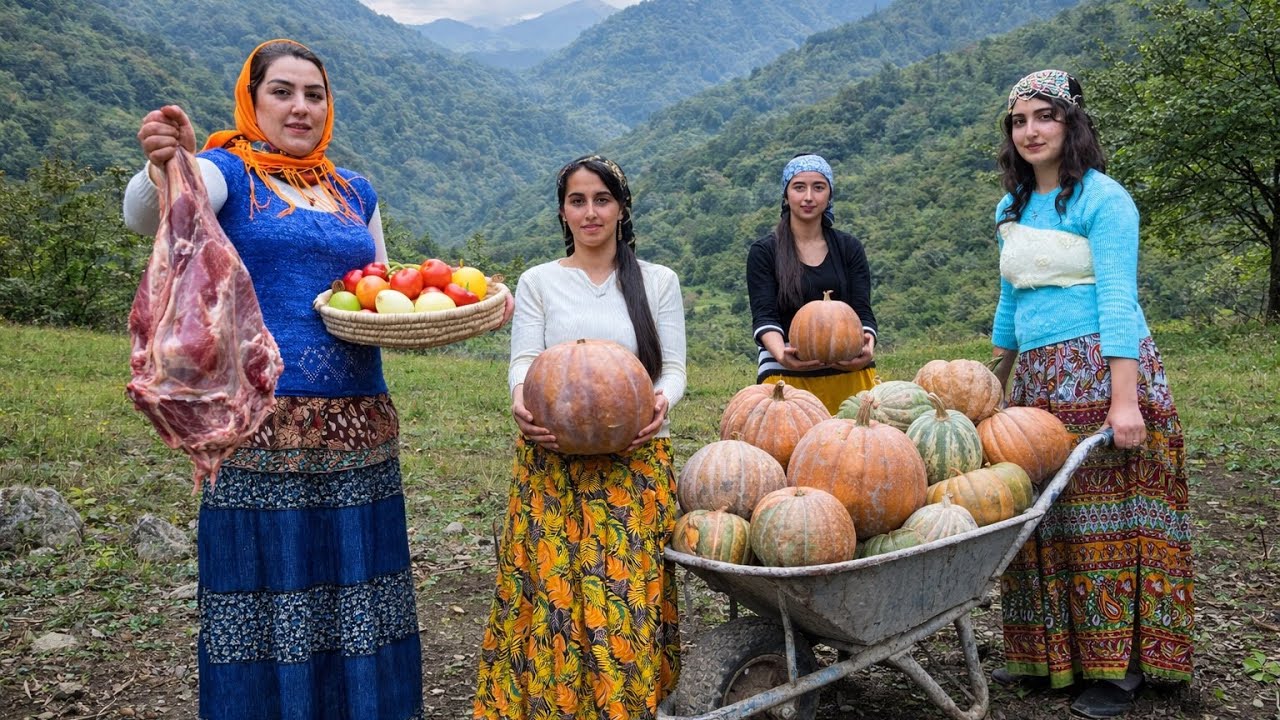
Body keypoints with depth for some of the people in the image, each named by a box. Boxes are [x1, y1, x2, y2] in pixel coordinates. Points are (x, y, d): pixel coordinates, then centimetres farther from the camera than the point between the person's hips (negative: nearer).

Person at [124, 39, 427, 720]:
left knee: (357, 596, 8)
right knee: (267, 587, -2)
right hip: (260, 428, -4)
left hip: (361, 429, 5)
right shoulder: (228, 172, 1)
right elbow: (146, 214, -19)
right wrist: (163, 167, -41)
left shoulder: (355, 191, 17)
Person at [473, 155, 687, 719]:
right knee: (553, 589, -3)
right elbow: (524, 362, 1)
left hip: (638, 463, 0)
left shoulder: (658, 281, 11)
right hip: (555, 465, 0)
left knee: (630, 595, -2)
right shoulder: (538, 282, 10)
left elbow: (673, 366, 6)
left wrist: (663, 400, -18)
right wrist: (522, 401, -22)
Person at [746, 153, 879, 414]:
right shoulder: (763, 252, 4)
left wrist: (868, 345, -21)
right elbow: (764, 317, -6)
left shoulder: (850, 248, 11)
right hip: (787, 373, -2)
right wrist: (781, 355, -27)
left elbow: (862, 310, 2)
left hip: (850, 372, 2)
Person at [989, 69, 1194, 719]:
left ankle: (1117, 666, 10)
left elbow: (1117, 301, -16)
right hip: (1037, 379, 7)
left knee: (1105, 517, -2)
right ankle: (1047, 654, 22)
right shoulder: (1012, 208, 15)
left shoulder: (1102, 198, -7)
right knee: (1037, 516, 9)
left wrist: (1124, 400, -22)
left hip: (1101, 370, -7)